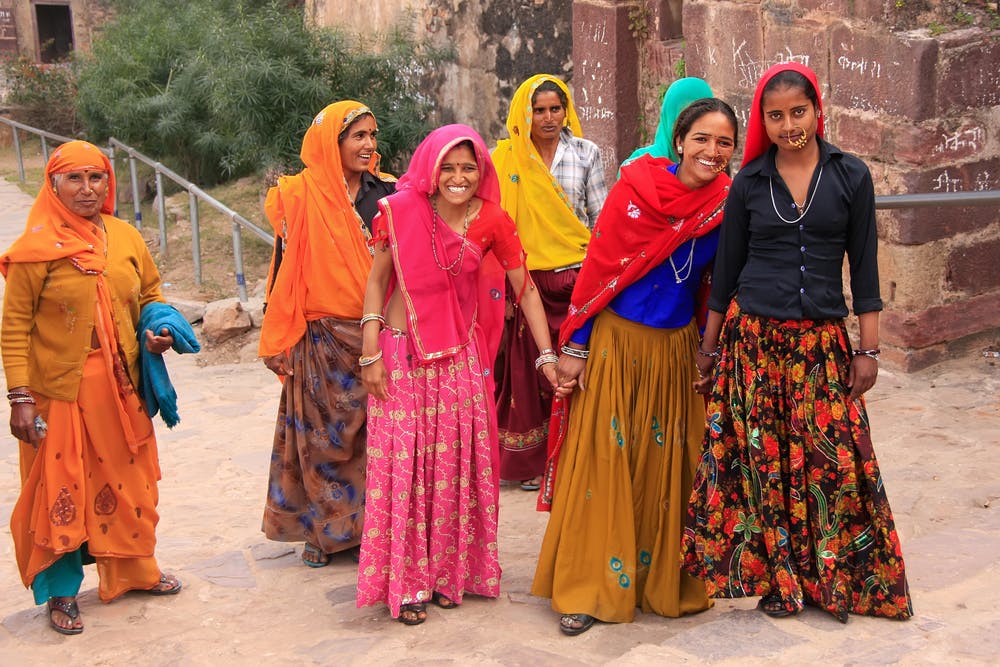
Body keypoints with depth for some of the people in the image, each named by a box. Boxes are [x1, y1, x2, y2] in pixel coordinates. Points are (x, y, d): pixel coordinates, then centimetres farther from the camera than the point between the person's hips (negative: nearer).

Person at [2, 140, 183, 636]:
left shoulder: (126, 237, 4)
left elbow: (150, 295, 18)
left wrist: (159, 331, -3)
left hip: (120, 387, 4)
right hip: (60, 389, -4)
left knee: (127, 480, 14)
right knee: (60, 487, 4)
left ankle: (133, 571, 32)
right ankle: (60, 592, 18)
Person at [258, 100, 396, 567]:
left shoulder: (387, 192, 6)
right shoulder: (301, 196, -3)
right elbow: (286, 266, 0)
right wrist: (281, 340, -2)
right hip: (322, 339, -2)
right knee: (324, 436, 6)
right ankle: (325, 531, 19)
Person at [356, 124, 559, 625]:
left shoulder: (491, 221, -4)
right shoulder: (401, 211, -8)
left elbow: (525, 289, 0)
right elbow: (376, 280, -2)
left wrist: (547, 357, -6)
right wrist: (371, 354, -6)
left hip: (460, 357, 2)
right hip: (402, 354, -2)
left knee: (456, 464, 7)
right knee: (402, 465, -1)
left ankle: (448, 573, 22)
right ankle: (406, 583, 11)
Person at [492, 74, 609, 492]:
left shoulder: (585, 153, 6)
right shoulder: (505, 157, 4)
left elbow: (601, 216, 8)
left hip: (577, 275, 0)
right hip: (529, 280, 0)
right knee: (530, 368, 2)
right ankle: (532, 461, 14)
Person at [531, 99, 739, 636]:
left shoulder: (726, 204, -2)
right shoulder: (636, 186, -12)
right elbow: (598, 265, -9)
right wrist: (574, 346, -9)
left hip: (677, 347, 3)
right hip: (617, 339, -3)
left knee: (667, 466, 11)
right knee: (603, 461, 1)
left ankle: (663, 578, 27)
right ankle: (587, 589, 11)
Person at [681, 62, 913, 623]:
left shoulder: (851, 176, 3)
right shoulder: (749, 183, 4)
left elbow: (864, 267, 4)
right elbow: (727, 267, 9)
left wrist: (869, 349, 1)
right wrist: (710, 346, 10)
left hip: (822, 343, 0)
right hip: (753, 338, 0)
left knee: (836, 459, -2)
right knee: (762, 460, 3)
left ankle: (837, 579, 16)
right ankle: (775, 577, 17)